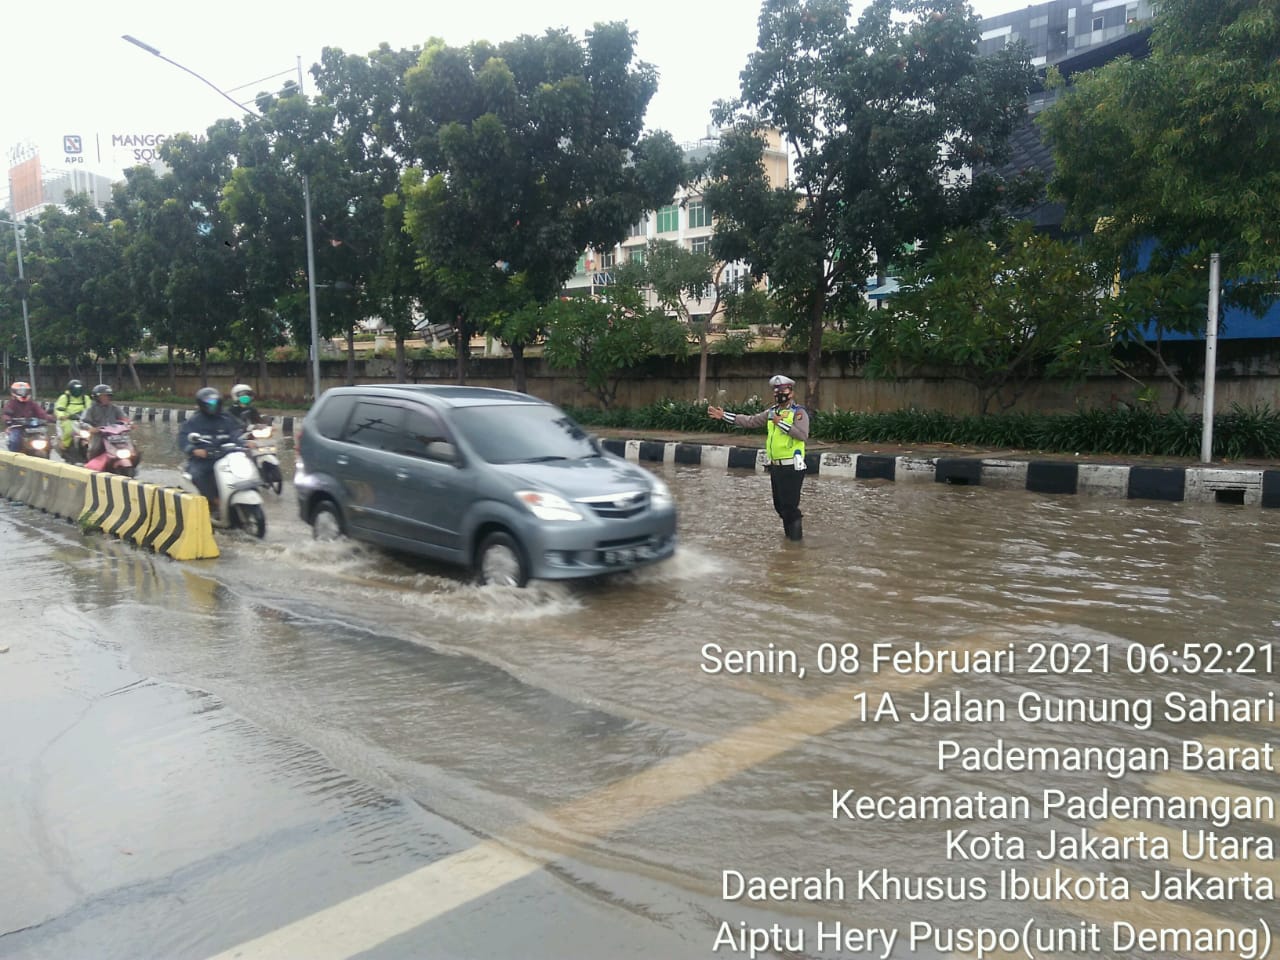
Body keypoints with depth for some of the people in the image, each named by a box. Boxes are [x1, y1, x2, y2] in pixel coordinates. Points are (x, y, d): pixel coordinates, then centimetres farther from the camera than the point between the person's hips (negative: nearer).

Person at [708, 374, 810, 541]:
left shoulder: (798, 412, -9)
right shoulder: (771, 412, 14)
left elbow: (803, 434, -24)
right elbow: (749, 421, 14)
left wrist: (781, 423, -22)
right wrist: (724, 416, 10)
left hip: (791, 467, -8)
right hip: (775, 466, 8)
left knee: (789, 505, -7)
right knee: (779, 504, 15)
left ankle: (796, 536, 7)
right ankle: (789, 533, 30)